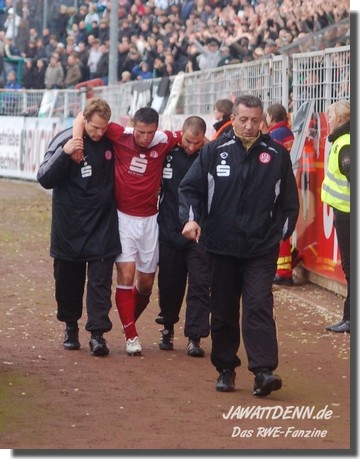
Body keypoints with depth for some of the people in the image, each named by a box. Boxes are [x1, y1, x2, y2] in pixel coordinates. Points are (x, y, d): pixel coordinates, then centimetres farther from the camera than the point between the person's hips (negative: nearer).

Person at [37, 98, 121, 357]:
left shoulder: (111, 141, -1)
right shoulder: (65, 140, -10)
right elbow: (45, 179, -15)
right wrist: (64, 154, -30)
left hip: (102, 226, 1)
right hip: (70, 226, -1)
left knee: (100, 280, -5)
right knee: (68, 280, 8)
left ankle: (97, 333, -5)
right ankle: (71, 326, 25)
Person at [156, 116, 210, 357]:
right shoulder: (167, 152, 0)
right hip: (169, 230, 2)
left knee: (200, 285, -6)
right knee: (169, 283, 12)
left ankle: (195, 337, -4)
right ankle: (168, 327, 32)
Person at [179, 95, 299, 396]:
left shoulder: (277, 154, 3)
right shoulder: (215, 151, 1)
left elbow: (289, 200, 11)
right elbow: (190, 188, 4)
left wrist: (283, 232, 7)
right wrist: (191, 218, -11)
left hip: (262, 249, -1)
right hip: (222, 247, 1)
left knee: (259, 307, -12)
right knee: (223, 311, 8)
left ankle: (264, 371, -17)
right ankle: (225, 369, 19)